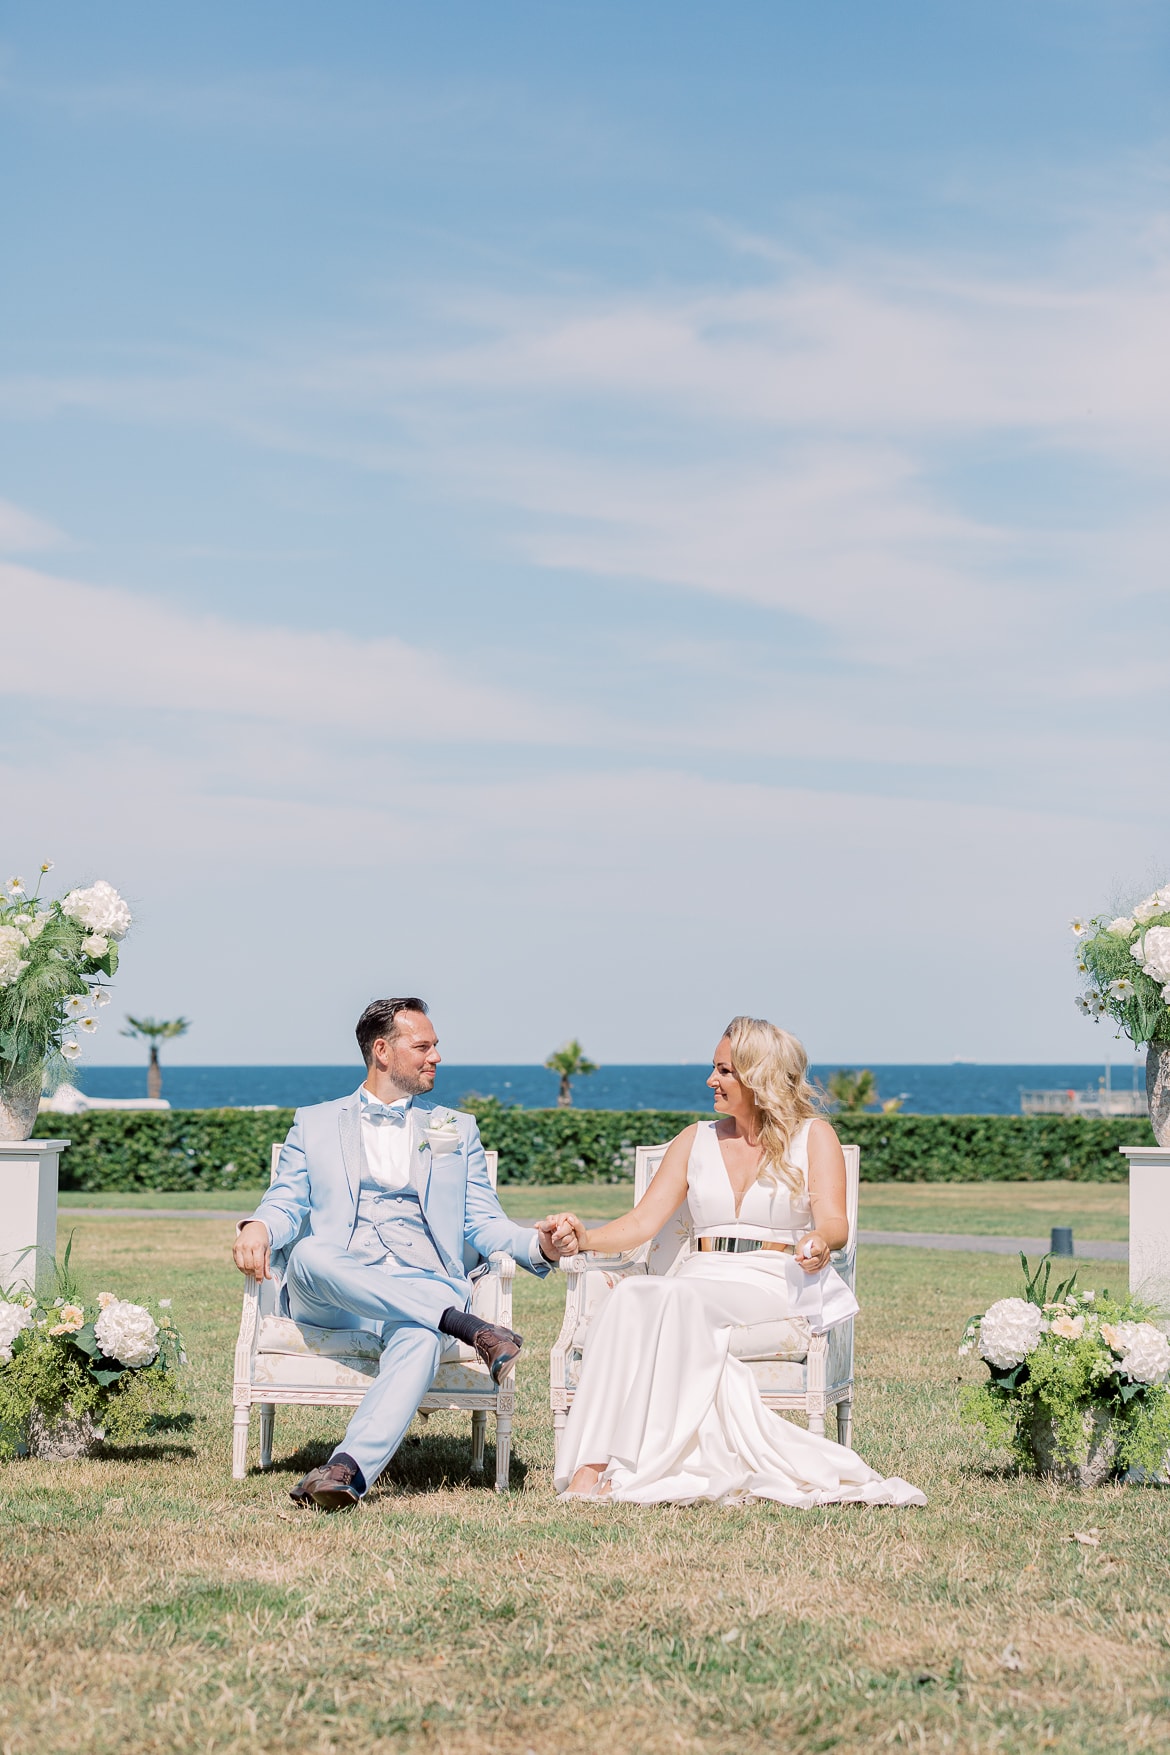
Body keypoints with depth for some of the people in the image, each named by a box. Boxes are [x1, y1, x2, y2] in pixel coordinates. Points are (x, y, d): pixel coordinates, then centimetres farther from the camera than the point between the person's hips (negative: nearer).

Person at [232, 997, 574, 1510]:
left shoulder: (457, 1129, 23)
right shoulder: (314, 1124, 21)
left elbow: (483, 1223, 14)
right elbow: (286, 1204, 11)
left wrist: (539, 1244, -8)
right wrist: (258, 1228, -15)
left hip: (423, 1285, 0)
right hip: (330, 1294, 0)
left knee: (421, 1337, -37)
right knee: (308, 1252, -36)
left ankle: (349, 1469, -55)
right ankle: (466, 1325, -38)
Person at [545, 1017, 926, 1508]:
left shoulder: (814, 1136, 9)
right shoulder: (697, 1140, 20)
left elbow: (834, 1223, -4)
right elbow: (643, 1222, 12)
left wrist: (819, 1242, -29)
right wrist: (586, 1238, -7)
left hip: (778, 1284, -4)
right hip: (700, 1279, 4)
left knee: (676, 1296, -36)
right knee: (631, 1294, -33)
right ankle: (592, 1463, -43)